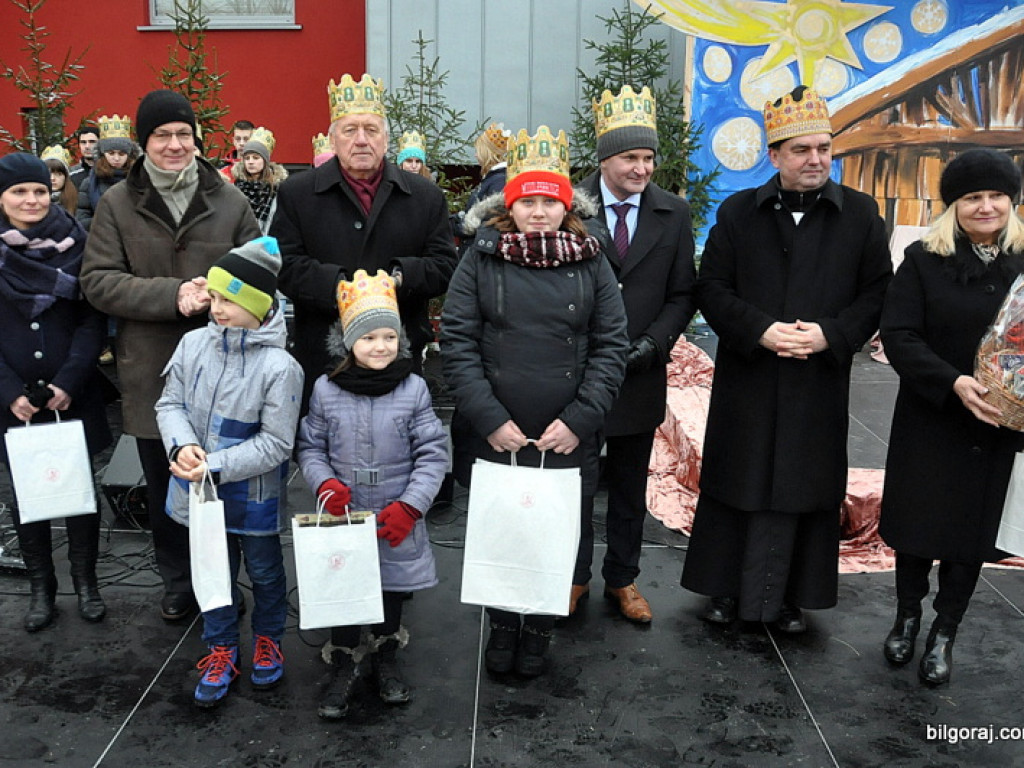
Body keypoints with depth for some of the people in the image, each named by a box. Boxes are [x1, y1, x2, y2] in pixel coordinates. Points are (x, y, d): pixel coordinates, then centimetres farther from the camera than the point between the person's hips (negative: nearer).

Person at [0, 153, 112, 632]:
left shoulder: (75, 243, -1)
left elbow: (92, 320, -2)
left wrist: (69, 381, -12)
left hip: (73, 394, -1)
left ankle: (86, 581, 22)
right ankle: (41, 587, 24)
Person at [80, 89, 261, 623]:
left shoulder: (229, 200, 1)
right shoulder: (117, 204, 0)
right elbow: (97, 280, -6)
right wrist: (173, 295, -19)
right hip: (152, 373, 1)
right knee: (164, 488, 14)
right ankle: (177, 584, 33)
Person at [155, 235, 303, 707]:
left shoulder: (279, 367, -22)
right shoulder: (193, 344, -7)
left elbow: (275, 443, -19)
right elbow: (170, 403, 1)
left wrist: (215, 467, -24)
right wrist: (182, 445, -18)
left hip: (254, 495, -4)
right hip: (200, 491, 4)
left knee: (264, 572, 18)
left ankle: (267, 640, 43)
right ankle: (221, 650, 39)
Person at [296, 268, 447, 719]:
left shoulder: (413, 390, -8)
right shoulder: (326, 391, -5)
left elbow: (433, 454, -6)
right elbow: (310, 448, 6)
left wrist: (410, 505, -14)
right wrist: (324, 484, -13)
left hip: (396, 521, 0)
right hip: (343, 516, 0)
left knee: (392, 588, 16)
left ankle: (386, 660, 39)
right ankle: (342, 669, 30)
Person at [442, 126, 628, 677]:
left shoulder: (591, 261, 2)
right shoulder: (481, 259, -1)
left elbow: (610, 345, 1)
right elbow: (457, 342, -5)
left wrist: (579, 419, -8)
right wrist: (490, 420, -12)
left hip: (568, 439, 1)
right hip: (493, 436, 0)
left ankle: (539, 631, 34)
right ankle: (502, 626, 36)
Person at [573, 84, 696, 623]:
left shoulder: (673, 213, 1)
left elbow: (682, 294, 3)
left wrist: (653, 343, -12)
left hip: (640, 376, 2)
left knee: (630, 487, 15)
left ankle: (622, 579, 32)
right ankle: (575, 575, 30)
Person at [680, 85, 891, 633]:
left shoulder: (860, 214, 4)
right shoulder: (738, 212, 3)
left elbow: (877, 293, 3)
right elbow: (711, 288, 0)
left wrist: (831, 334, -14)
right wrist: (759, 330, -15)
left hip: (820, 381, 0)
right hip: (747, 379, 0)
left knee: (802, 487, 7)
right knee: (738, 484, 8)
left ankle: (785, 597, 23)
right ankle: (726, 589, 23)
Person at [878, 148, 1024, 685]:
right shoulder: (924, 260, -3)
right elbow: (898, 334, -11)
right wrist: (953, 383, -24)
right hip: (929, 422, -1)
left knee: (972, 528, 8)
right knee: (918, 524, 9)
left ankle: (944, 636, 25)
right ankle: (907, 618, 32)